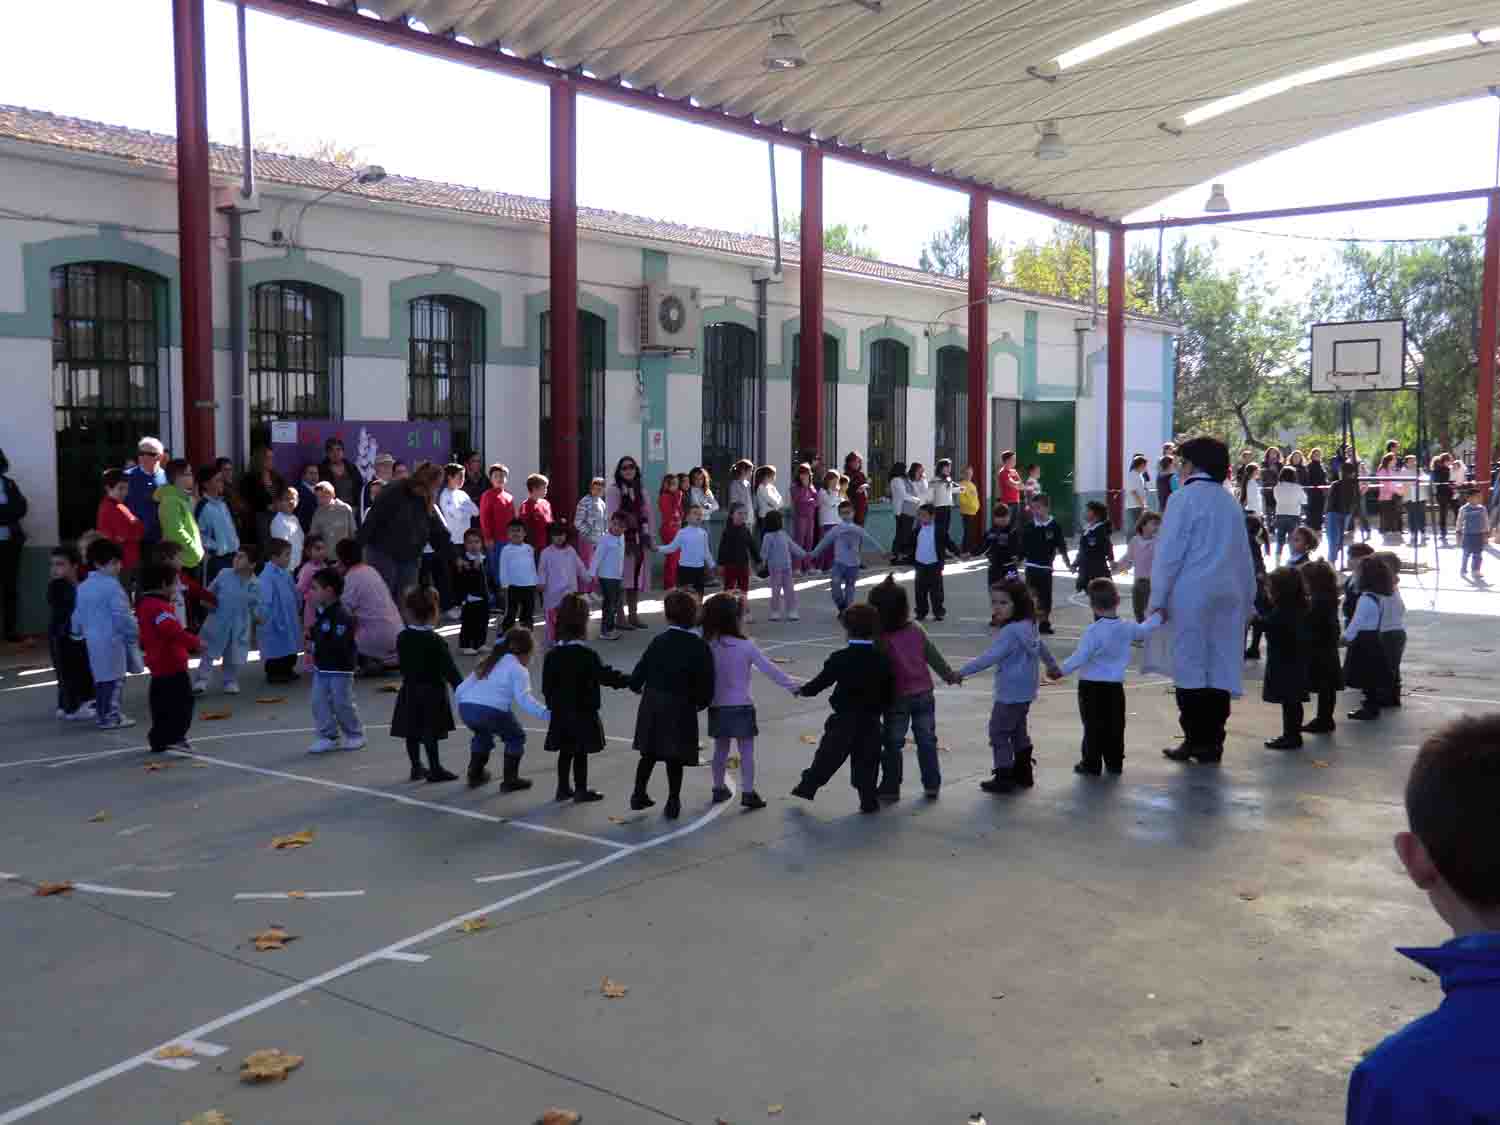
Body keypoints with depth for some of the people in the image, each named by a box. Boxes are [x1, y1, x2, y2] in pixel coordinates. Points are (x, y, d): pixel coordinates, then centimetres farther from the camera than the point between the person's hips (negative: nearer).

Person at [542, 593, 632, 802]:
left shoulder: (553, 655, 0)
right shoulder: (587, 655, -17)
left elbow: (547, 685, 4)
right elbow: (606, 676, -18)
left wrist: (552, 703, 16)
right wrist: (629, 680, -8)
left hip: (560, 712, 5)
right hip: (582, 712, -5)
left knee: (565, 750, 16)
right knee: (580, 752, 4)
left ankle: (563, 788, 23)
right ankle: (581, 791, 12)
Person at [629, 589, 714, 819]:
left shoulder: (659, 641, -5)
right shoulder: (700, 647, -10)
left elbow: (639, 672, -3)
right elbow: (707, 683, -11)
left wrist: (636, 686, 18)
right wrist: (700, 702, 8)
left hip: (652, 705, 2)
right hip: (681, 707, -2)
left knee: (649, 753, 18)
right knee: (675, 757, 9)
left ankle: (639, 794, 25)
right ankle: (673, 803, 14)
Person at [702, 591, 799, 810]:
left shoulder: (708, 645, -6)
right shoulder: (746, 645, -14)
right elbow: (769, 669, -11)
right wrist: (793, 685, -2)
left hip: (717, 707, 4)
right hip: (741, 707, -4)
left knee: (721, 749, 17)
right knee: (746, 751, 6)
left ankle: (719, 788, 27)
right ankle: (748, 792, 6)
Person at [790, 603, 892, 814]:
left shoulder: (840, 659, -11)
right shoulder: (882, 660, -4)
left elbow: (821, 681, -4)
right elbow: (890, 692, 1)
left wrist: (804, 690, 14)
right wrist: (887, 714, 15)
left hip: (843, 719, -1)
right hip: (871, 721, 1)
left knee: (828, 755, 10)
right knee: (866, 760, 8)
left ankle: (807, 787, 19)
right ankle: (868, 800, 10)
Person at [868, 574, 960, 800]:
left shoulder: (880, 639, -17)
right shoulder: (917, 630, -3)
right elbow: (934, 657, 5)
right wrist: (949, 675, 18)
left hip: (897, 698, -4)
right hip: (923, 694, 4)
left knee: (892, 744, 8)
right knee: (927, 740, 14)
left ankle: (890, 787, 13)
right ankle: (932, 784, 20)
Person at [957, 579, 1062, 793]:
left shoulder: (1010, 632, -23)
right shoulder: (1028, 626, 7)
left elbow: (990, 657, -30)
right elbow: (1041, 646, 24)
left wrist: (962, 672, -30)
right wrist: (1053, 666, 42)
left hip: (1010, 695, -10)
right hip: (1025, 692, 10)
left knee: (999, 732, 0)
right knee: (1018, 731, 21)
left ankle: (1004, 778, 4)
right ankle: (1023, 773, 29)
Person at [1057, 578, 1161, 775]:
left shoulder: (1093, 632, -17)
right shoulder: (1127, 628, 2)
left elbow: (1080, 657, -22)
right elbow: (1144, 630, 23)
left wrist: (1062, 669, -15)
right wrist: (1158, 617, 41)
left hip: (1091, 686, -5)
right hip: (1115, 687, 5)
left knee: (1093, 726, 1)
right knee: (1115, 726, 13)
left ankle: (1091, 764, 4)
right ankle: (1115, 763, 20)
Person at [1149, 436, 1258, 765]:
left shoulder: (1185, 498, -6)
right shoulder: (1230, 502, 12)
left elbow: (1169, 552, -9)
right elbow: (1244, 556, 13)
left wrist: (1157, 599, -7)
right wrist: (1247, 599, 17)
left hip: (1192, 596, -6)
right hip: (1228, 596, 6)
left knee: (1190, 667, 1)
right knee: (1220, 669, 7)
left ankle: (1195, 741, 2)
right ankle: (1212, 742, 11)